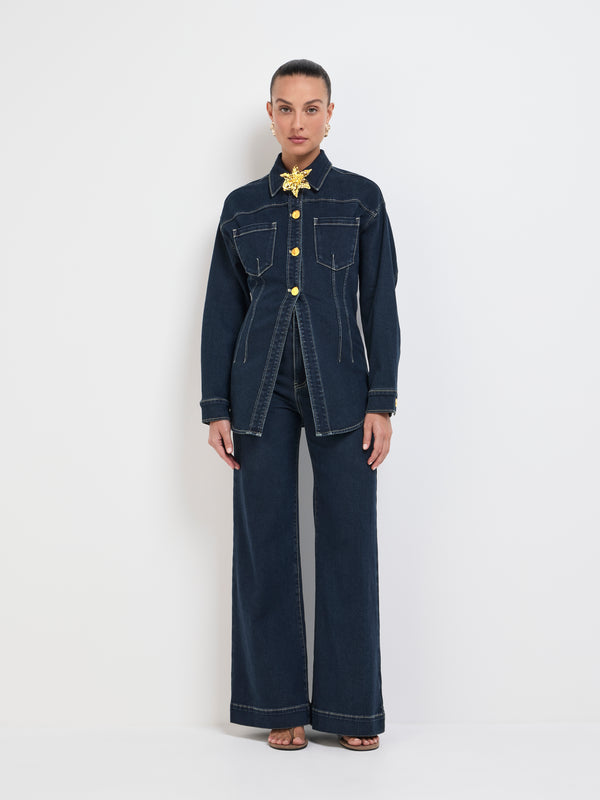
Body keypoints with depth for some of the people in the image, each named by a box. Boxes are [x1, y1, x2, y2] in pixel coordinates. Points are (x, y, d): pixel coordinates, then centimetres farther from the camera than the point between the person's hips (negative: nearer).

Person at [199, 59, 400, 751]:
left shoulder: (361, 198, 7)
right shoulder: (241, 207, 11)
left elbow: (380, 304, 4)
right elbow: (222, 311, 10)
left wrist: (382, 402, -3)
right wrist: (216, 407, 4)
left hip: (338, 388, -1)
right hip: (261, 390, 2)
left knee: (348, 544, -2)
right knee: (266, 545, 2)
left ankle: (350, 708, 10)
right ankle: (280, 704, 14)